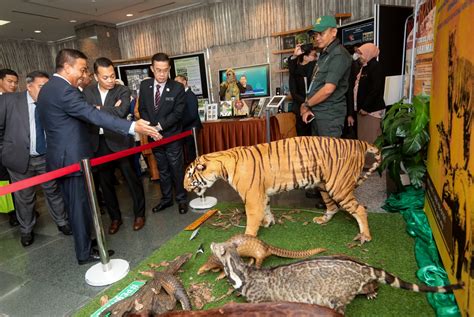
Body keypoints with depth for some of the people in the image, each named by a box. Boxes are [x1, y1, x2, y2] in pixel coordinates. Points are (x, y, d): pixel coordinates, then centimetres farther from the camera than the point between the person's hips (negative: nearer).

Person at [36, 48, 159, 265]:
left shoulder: (46, 89, 13)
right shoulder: (64, 90, -20)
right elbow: (94, 115, -29)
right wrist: (133, 127, -35)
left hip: (60, 157, 10)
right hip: (73, 157, -10)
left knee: (74, 205, 18)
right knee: (81, 205, 2)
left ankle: (83, 245, 33)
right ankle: (85, 253, 17)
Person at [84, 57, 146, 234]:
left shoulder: (123, 91, -4)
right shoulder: (87, 93, 6)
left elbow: (121, 112, -22)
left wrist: (99, 109, -12)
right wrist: (110, 110, -15)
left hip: (120, 142, -3)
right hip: (99, 145, 4)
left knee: (132, 179, 6)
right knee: (106, 183, 12)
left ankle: (139, 214, 25)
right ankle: (115, 218, 29)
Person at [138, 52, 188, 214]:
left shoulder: (177, 88, -10)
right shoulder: (144, 85, 1)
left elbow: (177, 113, -13)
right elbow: (142, 109, 5)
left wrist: (160, 127, -18)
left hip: (172, 135, -4)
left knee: (177, 169, 5)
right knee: (162, 170, 14)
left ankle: (182, 199, 21)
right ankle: (166, 198, 27)